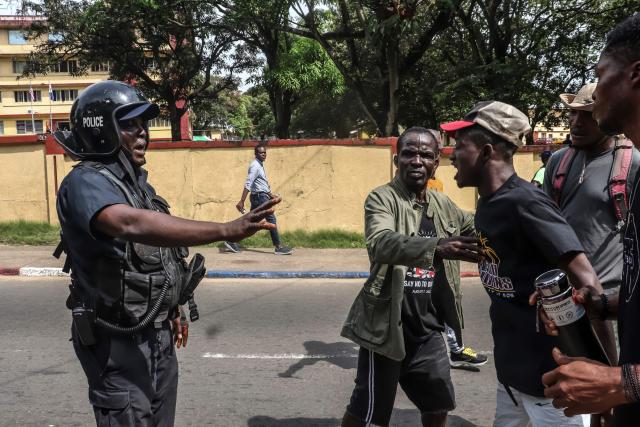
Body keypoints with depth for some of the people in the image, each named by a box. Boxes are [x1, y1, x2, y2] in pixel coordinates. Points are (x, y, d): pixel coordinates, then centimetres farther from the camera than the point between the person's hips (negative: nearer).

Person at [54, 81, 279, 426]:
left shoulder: (137, 181, 10)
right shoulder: (86, 182, -19)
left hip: (158, 334, 8)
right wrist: (226, 230, -46)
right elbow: (133, 225, -39)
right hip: (119, 341, -8)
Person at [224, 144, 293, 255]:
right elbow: (248, 185, -23)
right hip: (260, 197, -10)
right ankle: (278, 247, -3)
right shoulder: (255, 166, -15)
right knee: (271, 219, -6)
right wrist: (241, 202, -28)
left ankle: (232, 241, 12)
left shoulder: (260, 165, 16)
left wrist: (270, 195, 30)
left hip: (261, 196, 10)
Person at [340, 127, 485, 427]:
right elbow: (381, 244, -33)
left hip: (428, 327, 6)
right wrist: (438, 246, -48)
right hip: (387, 325, -6)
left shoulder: (443, 204, 8)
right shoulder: (382, 198, -13)